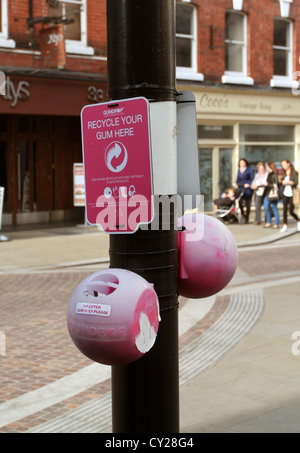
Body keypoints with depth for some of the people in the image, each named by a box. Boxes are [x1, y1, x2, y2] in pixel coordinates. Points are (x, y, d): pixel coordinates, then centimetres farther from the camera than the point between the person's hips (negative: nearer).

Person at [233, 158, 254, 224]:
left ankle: (247, 218, 7)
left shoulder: (249, 170, -3)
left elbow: (253, 179, -6)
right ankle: (243, 215, 12)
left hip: (247, 188, -5)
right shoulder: (239, 170, 14)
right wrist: (236, 183, 4)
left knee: (247, 204, 0)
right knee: (240, 202, -6)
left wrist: (248, 184, -19)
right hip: (240, 188, 5)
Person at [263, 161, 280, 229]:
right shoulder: (269, 174, 13)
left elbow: (276, 184, -17)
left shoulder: (275, 175, -13)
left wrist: (268, 184, -13)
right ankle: (268, 222, 14)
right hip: (268, 193, 8)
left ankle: (277, 224, 7)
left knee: (274, 208, -1)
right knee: (266, 207, 4)